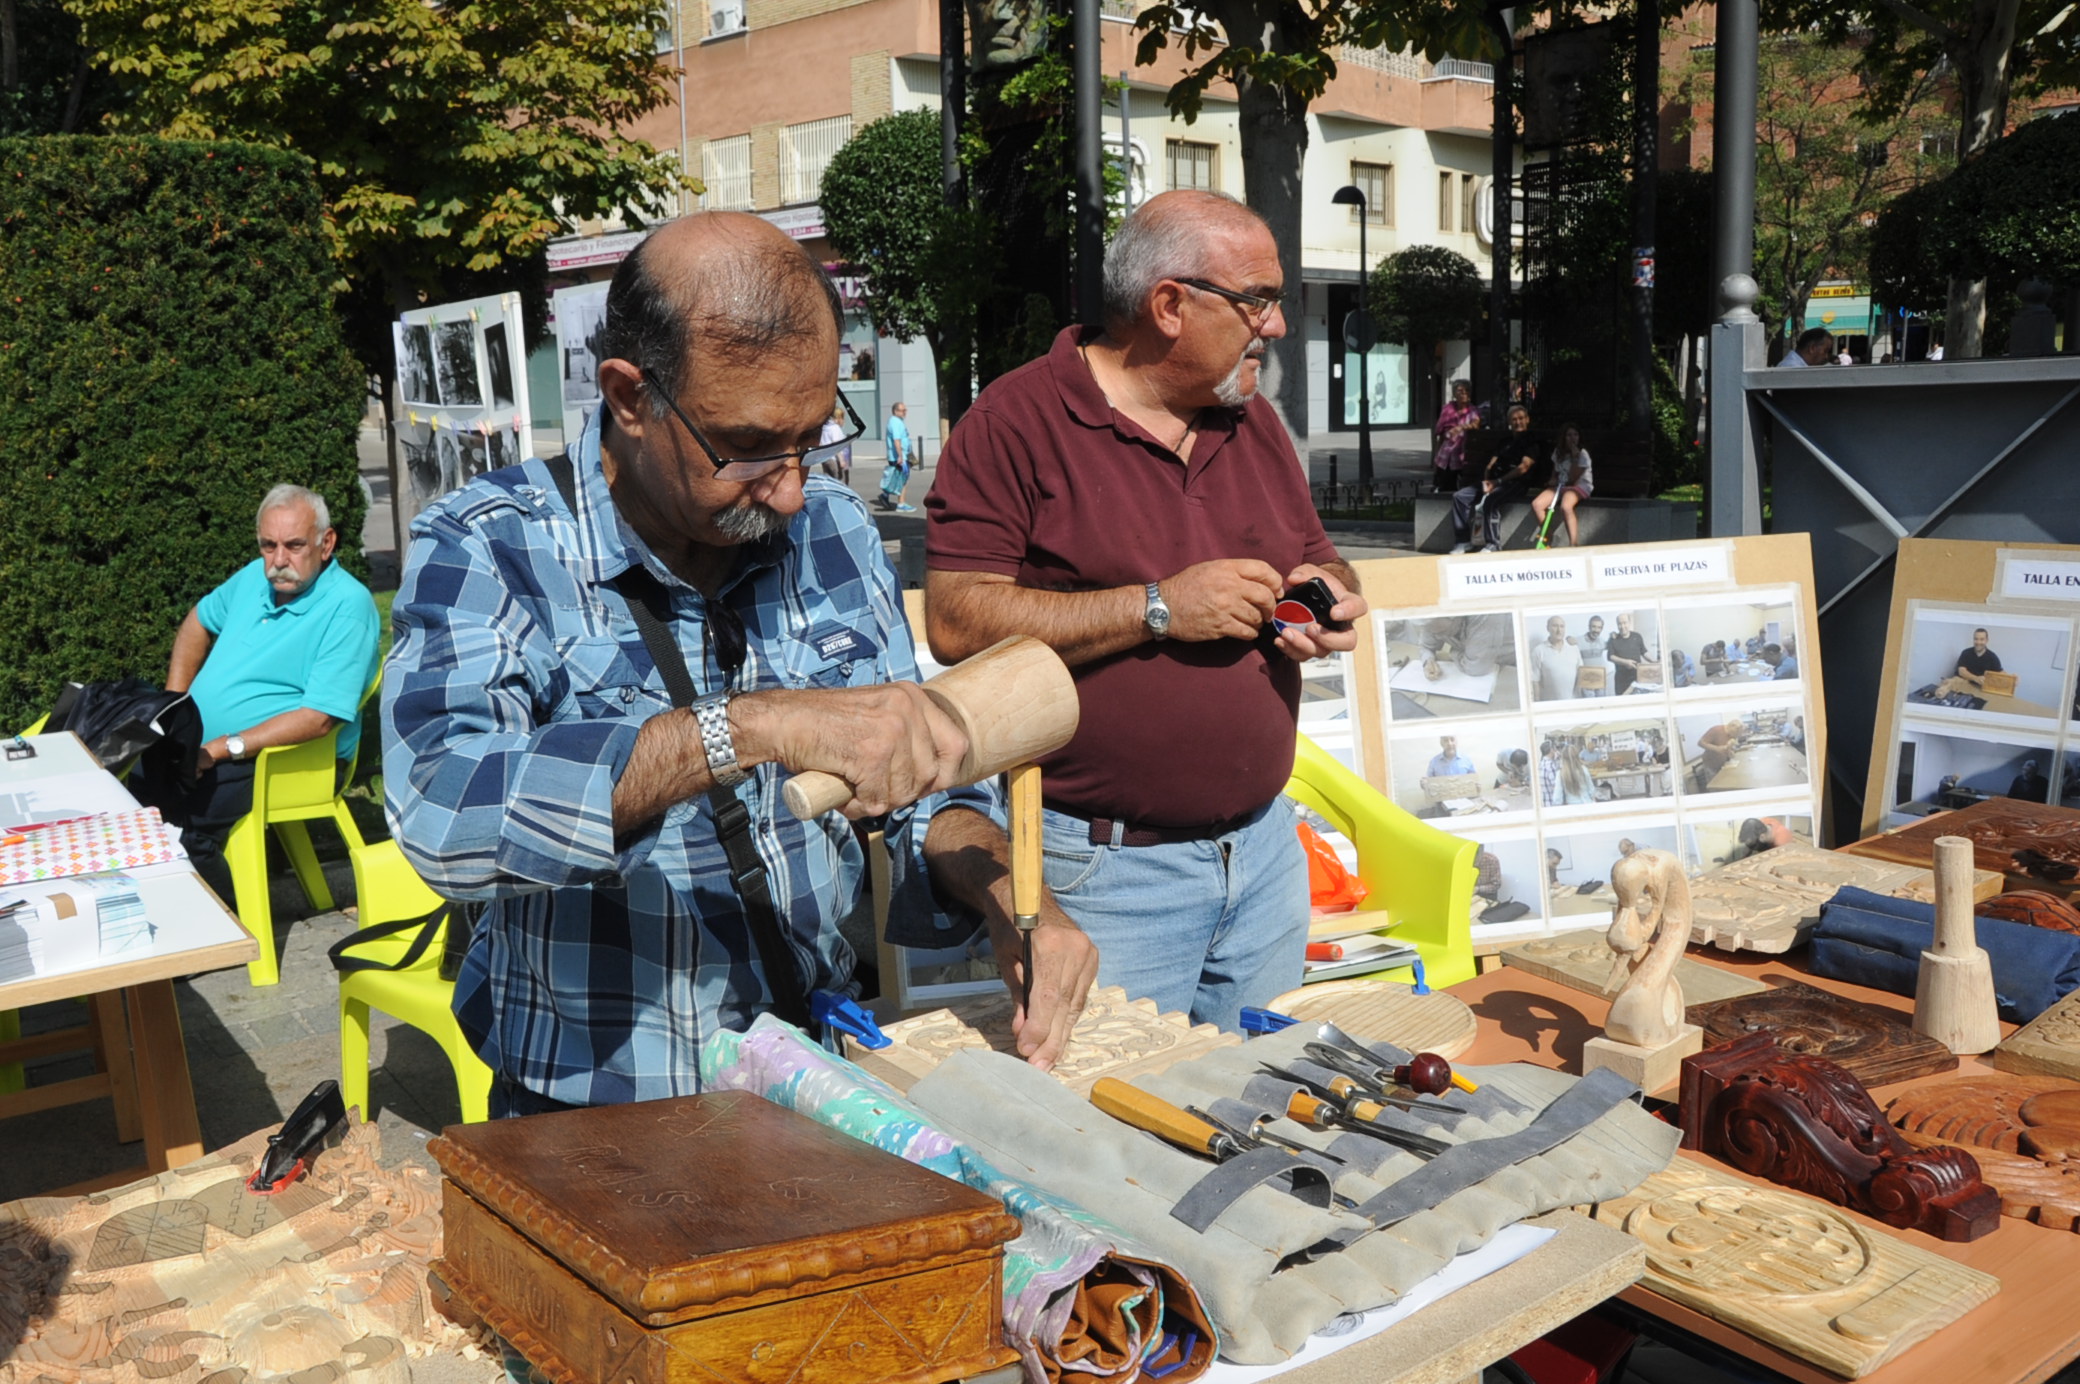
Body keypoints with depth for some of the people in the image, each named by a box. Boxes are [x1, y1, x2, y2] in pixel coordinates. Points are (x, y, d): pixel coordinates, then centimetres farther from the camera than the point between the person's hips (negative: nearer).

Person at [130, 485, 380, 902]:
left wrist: (226, 747, -21)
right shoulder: (255, 576, 8)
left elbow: (319, 717, -23)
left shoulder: (347, 605, -17)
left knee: (184, 826, -27)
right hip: (197, 747, 8)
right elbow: (199, 621, 29)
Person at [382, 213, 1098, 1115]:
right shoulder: (486, 549, -14)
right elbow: (443, 814, -31)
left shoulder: (831, 531, 1)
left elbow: (918, 783, 6)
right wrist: (751, 728, -38)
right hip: (593, 1115, -3)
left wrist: (1009, 898, -14)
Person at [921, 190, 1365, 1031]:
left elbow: (1318, 557, 23)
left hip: (1264, 847, 7)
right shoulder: (1018, 420, -10)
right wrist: (1159, 608, -20)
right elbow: (955, 621, -18)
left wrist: (1332, 596, -2)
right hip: (1107, 867, -6)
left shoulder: (1253, 422, 12)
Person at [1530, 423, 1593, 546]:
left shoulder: (1582, 454, -7)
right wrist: (1553, 480, 4)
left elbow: (1573, 478, -14)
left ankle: (1573, 545, -38)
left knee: (1565, 507, -40)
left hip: (1579, 486, -6)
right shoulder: (1558, 452, 9)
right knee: (1536, 504, -20)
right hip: (1560, 485, 6)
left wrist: (1575, 457, -18)